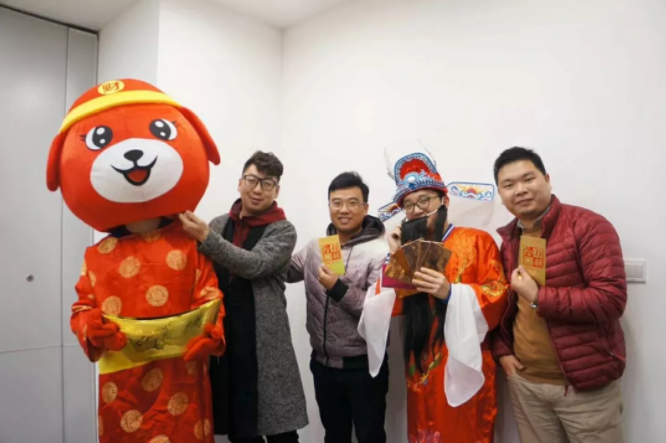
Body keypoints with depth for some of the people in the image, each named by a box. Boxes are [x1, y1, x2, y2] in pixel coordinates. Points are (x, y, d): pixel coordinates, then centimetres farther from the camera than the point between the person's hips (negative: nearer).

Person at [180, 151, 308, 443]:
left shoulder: (283, 231, -3)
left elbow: (254, 265, -20)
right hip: (222, 339, 4)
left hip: (265, 345, -4)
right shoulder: (218, 225, 10)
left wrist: (205, 237, -25)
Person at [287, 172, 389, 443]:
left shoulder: (380, 252, -17)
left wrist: (339, 289, -27)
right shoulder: (316, 247, 2)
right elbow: (287, 272, 12)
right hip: (323, 363, 6)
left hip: (364, 365, -5)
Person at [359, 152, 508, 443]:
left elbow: (498, 296, -11)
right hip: (421, 367, 4)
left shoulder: (476, 240, -2)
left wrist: (451, 292, -24)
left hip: (465, 364, -4)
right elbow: (393, 306, 2)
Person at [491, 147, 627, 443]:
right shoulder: (506, 240, 5)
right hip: (524, 383, 5)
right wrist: (501, 350, 3)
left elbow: (611, 298, -21)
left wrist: (538, 297, -21)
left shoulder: (588, 226, -12)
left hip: (586, 383, -4)